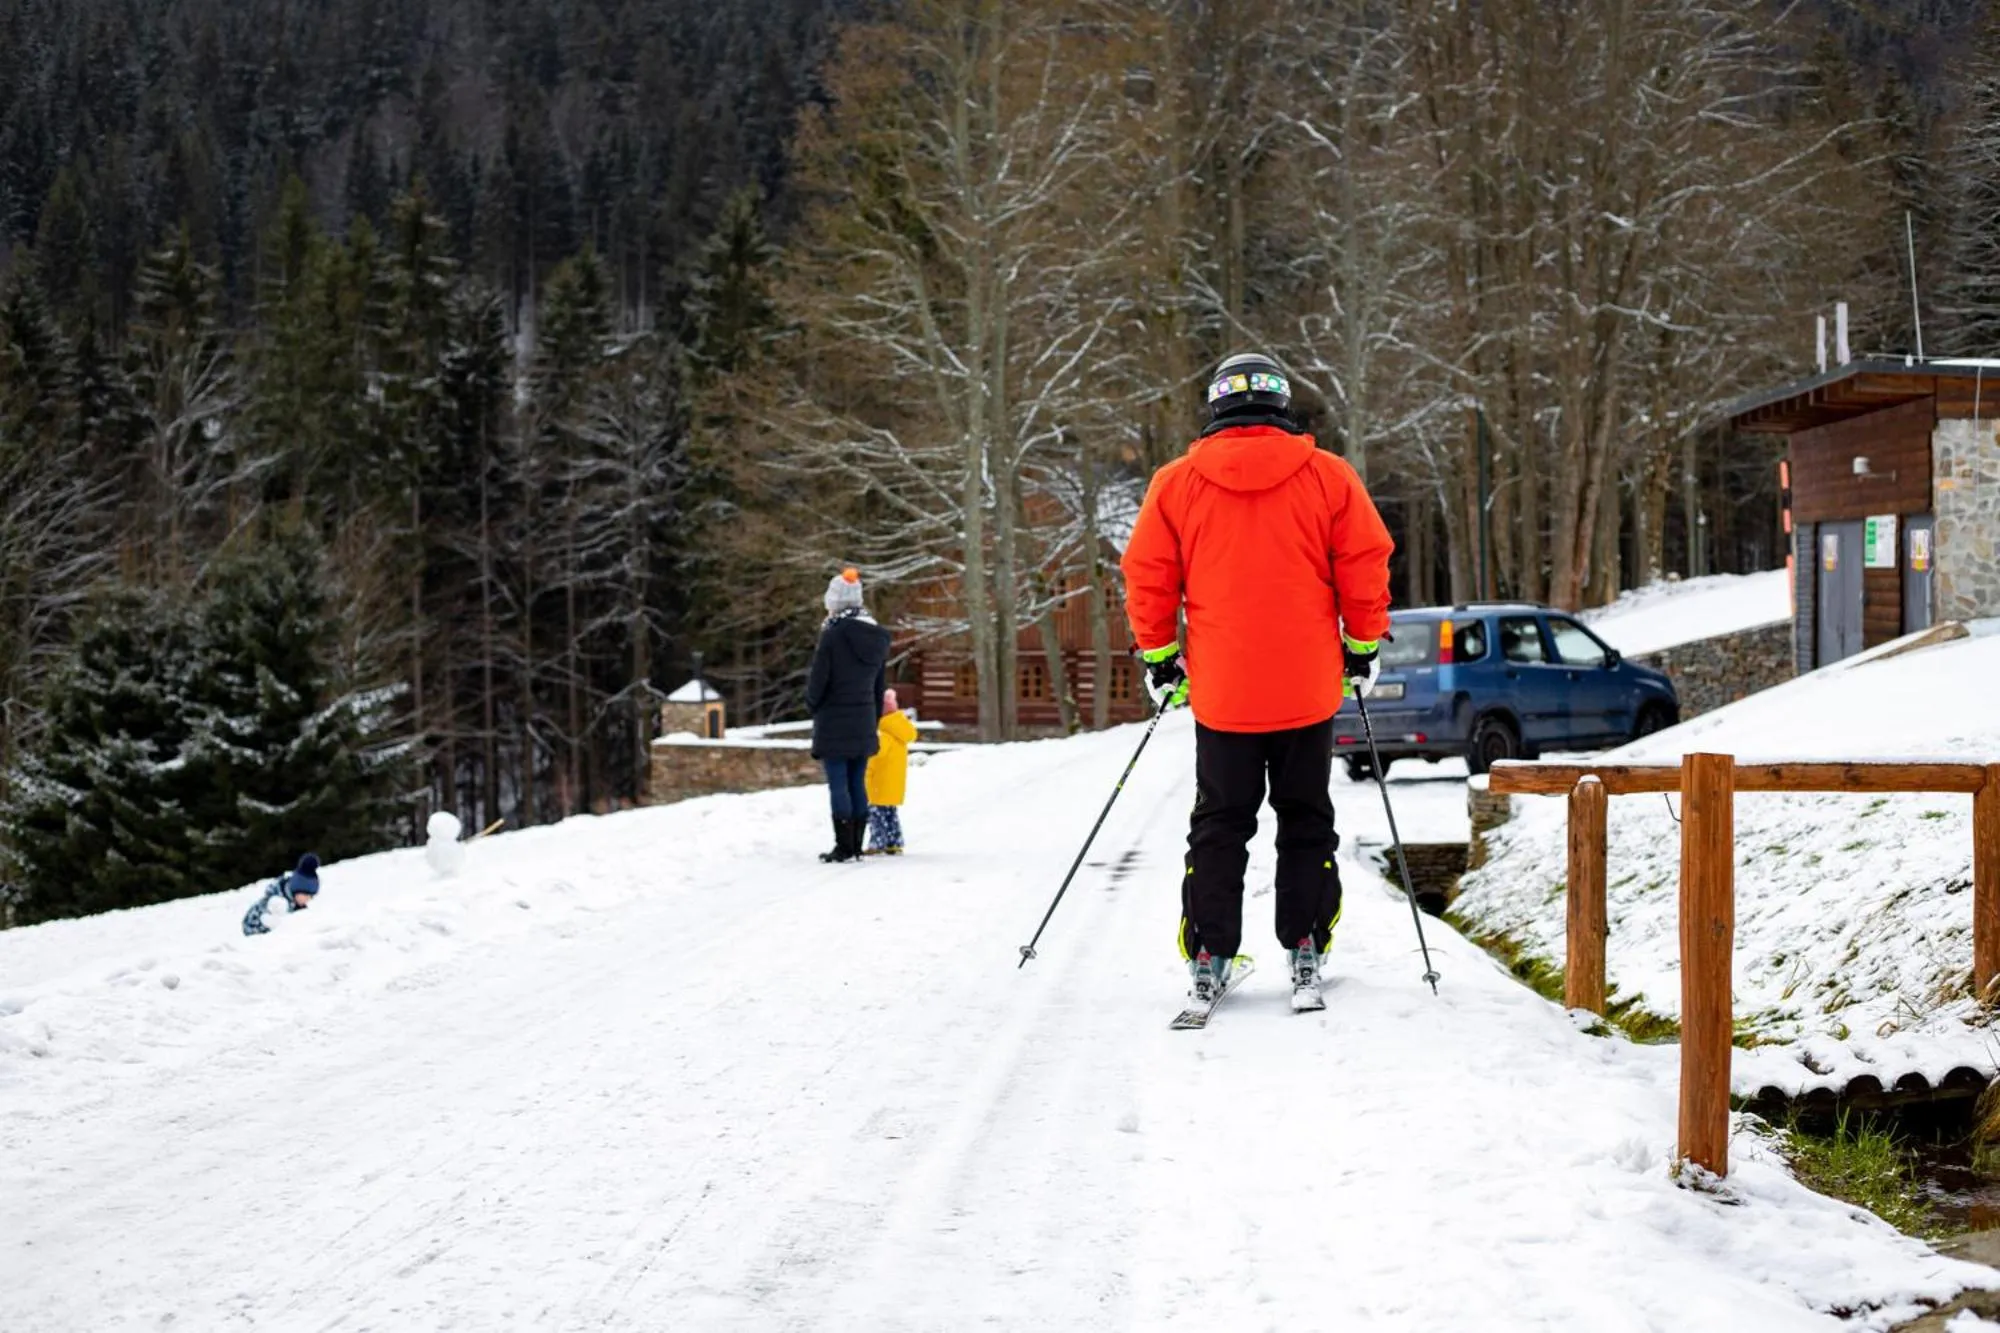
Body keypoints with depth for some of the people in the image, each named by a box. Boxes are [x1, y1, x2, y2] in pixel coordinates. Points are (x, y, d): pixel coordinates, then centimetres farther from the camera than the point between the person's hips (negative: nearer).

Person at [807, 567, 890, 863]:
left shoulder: (833, 635, -13)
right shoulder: (878, 638, 8)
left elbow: (817, 682, -11)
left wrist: (812, 703, 10)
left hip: (834, 723, -6)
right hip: (864, 723, 6)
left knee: (839, 785, -4)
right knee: (858, 784, 10)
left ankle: (844, 847, -5)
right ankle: (856, 846, 12)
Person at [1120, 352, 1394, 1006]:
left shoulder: (1175, 483, 0)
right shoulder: (1327, 476, -2)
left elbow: (1148, 578, 2)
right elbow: (1366, 568, 0)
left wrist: (1160, 660, 12)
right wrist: (1363, 650, 11)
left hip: (1220, 691, 0)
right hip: (1308, 690, 0)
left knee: (1219, 825, 11)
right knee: (1306, 821, 13)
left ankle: (1209, 957, 6)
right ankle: (1305, 950, 11)